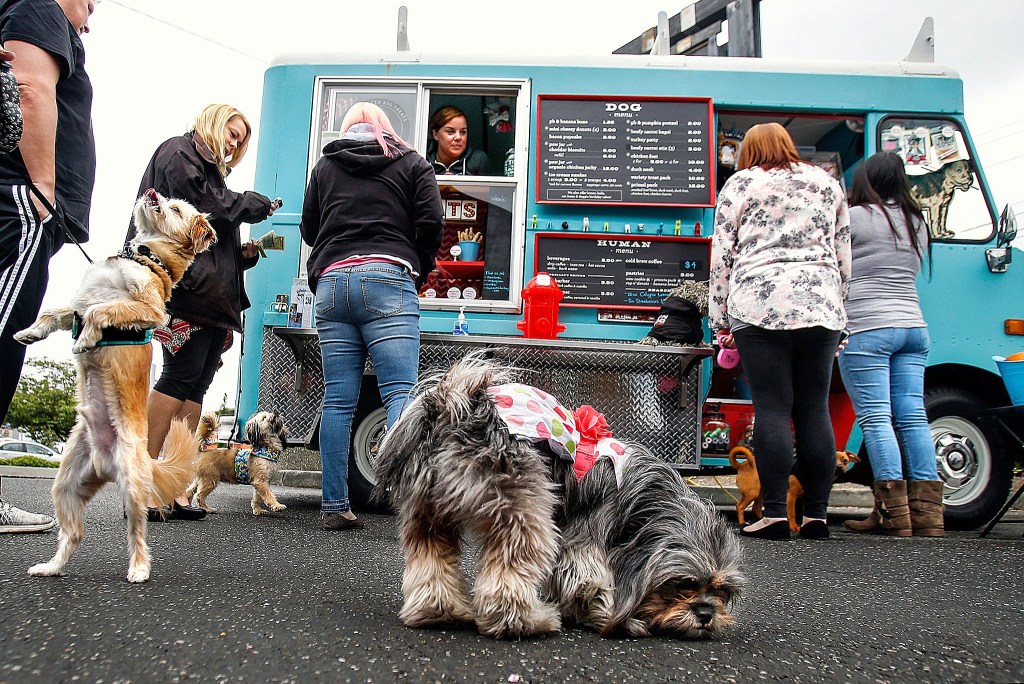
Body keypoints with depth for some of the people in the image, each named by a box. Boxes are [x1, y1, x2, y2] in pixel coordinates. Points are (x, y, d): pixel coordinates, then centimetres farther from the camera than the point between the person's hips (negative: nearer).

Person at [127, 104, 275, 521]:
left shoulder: (212, 172, 34)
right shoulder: (179, 152, 9)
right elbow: (194, 204, -11)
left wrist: (245, 254, 12)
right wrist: (247, 205, -1)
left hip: (215, 298, 9)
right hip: (187, 287, -9)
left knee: (196, 386, -1)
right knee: (181, 375, -17)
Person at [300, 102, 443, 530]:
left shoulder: (325, 166, 20)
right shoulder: (410, 164, 13)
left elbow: (308, 230, 21)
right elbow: (431, 221, 2)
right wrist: (419, 271, 15)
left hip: (331, 282, 3)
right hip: (388, 279, -3)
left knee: (337, 400, 2)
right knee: (401, 392, -11)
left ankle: (334, 507, 2)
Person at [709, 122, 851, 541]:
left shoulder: (741, 184, 9)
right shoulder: (827, 183, 20)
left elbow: (721, 256, 4)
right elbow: (844, 258, 19)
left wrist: (720, 318, 7)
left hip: (760, 306, -3)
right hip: (822, 307, 3)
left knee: (772, 410, -4)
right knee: (815, 410, 4)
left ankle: (774, 515, -4)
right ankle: (816, 516, 7)